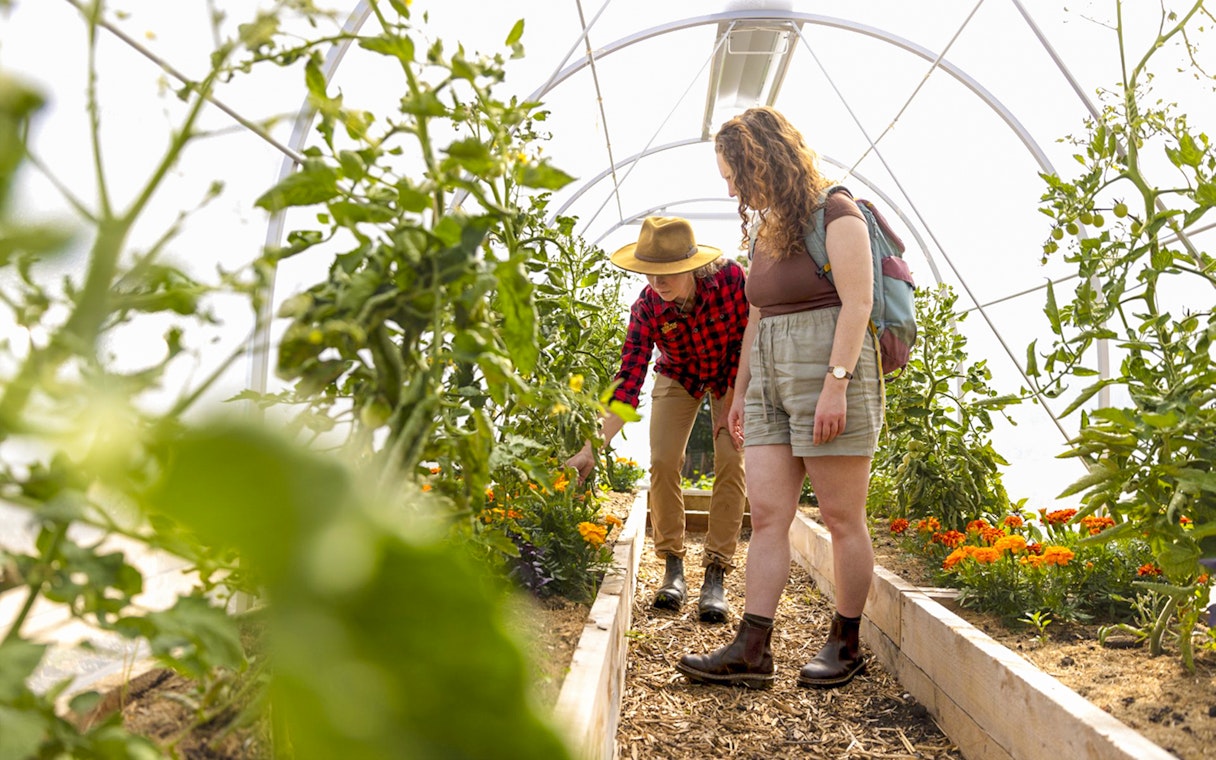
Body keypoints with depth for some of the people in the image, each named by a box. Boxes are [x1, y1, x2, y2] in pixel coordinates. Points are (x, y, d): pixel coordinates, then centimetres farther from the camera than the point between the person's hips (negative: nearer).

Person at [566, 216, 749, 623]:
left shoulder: (731, 278, -33)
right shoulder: (647, 308, -29)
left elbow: (749, 344, -19)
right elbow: (627, 385, -31)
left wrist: (727, 411, -18)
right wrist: (592, 448, -40)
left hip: (733, 377, -1)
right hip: (679, 376, 1)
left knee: (731, 460, -15)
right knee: (663, 461, -13)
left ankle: (715, 576, -9)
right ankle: (673, 567, 1)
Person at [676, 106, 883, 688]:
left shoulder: (836, 214, -4)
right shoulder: (767, 230, 19)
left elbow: (857, 302, -12)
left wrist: (836, 383, -20)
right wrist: (740, 390, 19)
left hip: (830, 365, -7)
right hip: (771, 378, 8)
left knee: (842, 517, 1)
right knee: (766, 514, 0)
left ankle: (846, 644, 14)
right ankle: (752, 650, 1)